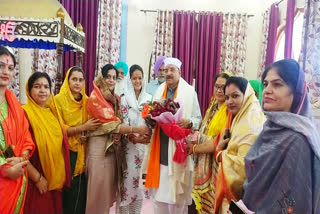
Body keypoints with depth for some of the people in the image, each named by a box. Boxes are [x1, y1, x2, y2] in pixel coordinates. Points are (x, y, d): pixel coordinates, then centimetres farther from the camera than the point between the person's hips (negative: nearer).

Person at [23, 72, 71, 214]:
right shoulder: (24, 113, -14)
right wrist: (37, 177, -14)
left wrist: (61, 176, 11)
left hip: (56, 179, 7)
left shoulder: (53, 112, 8)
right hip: (35, 181, -6)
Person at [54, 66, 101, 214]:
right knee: (67, 189, 1)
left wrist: (85, 135, -4)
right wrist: (83, 127, -18)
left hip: (82, 151, 4)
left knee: (81, 188, 4)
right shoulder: (59, 99, -5)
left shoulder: (86, 101, 8)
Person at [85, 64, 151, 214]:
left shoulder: (116, 99, 12)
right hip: (99, 144, -6)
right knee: (99, 185, 0)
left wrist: (119, 134, -8)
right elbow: (111, 123, -17)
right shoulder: (95, 98, -10)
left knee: (109, 184, 12)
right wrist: (137, 130, -20)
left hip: (114, 145, 6)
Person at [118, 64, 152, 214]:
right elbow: (123, 123, -8)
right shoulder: (125, 98, -3)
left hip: (145, 144, 3)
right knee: (128, 177, -1)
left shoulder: (149, 98, 6)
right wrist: (135, 138, -19)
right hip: (129, 145, -3)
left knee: (140, 176, 9)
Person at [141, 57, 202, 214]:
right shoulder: (159, 90, 12)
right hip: (160, 148, 4)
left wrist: (188, 123, -21)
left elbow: (198, 118, 0)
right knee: (159, 191, 11)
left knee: (178, 192, 7)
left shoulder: (190, 91, -1)